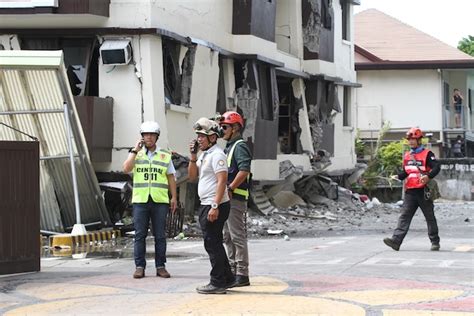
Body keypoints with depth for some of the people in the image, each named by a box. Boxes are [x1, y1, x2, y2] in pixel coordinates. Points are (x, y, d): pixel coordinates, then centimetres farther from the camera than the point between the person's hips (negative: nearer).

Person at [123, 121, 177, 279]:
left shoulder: (165, 156, 11)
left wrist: (174, 197, 5)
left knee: (160, 235, 1)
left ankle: (160, 266, 7)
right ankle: (139, 267, 3)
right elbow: (126, 168, -6)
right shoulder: (136, 154, 11)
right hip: (140, 200, 0)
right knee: (140, 235, -1)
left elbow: (171, 178, 12)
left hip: (160, 201, 0)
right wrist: (135, 150, -7)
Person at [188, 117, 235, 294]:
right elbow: (192, 176, 18)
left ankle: (218, 283, -2)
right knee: (215, 244, 16)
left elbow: (222, 181, -21)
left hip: (215, 206, -10)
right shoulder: (204, 155, 17)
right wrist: (193, 157, 4)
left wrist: (215, 206, -26)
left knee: (212, 244, -7)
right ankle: (227, 278, 24)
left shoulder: (217, 154, -14)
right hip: (206, 205, 10)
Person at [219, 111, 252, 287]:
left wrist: (230, 188, -22)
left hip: (235, 197, -11)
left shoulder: (240, 147, -10)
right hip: (226, 198, 11)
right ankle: (233, 271, 20)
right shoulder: (228, 148, 21)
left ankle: (242, 275, -8)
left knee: (237, 236, -9)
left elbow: (244, 170, -23)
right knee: (227, 236, 13)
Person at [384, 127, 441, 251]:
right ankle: (396, 240, -15)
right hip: (410, 192, 5)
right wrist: (398, 176, 3)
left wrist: (428, 176, -32)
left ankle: (435, 242, 17)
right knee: (404, 216, -6)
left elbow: (436, 168, -15)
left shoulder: (427, 154, -4)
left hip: (423, 191, -5)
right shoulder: (407, 155, 15)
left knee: (430, 218, 6)